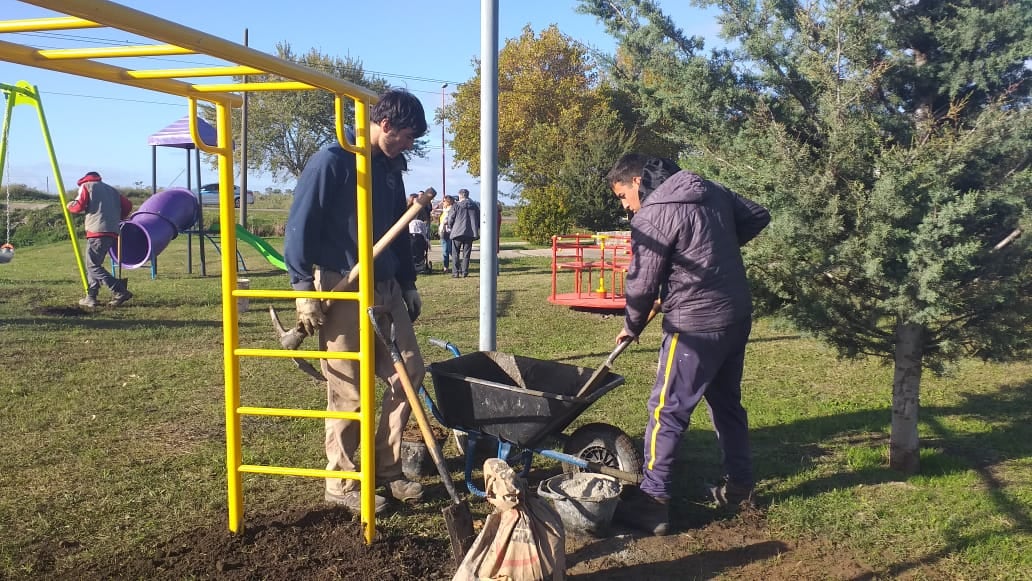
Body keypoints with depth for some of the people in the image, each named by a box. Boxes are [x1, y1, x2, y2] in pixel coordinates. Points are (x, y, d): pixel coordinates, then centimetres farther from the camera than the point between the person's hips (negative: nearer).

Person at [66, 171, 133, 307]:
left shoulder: (86, 186, 9)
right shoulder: (111, 189, 26)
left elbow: (79, 206, -3)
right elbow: (127, 205, 15)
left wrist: (69, 206, 18)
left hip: (97, 231, -7)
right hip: (112, 232, 7)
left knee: (93, 266, -6)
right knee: (93, 264, 16)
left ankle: (120, 292, -19)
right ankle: (91, 297, 13)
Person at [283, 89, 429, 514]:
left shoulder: (390, 168, 13)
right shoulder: (331, 162, -10)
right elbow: (300, 225, -12)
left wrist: (408, 283, 18)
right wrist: (304, 288, -15)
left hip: (385, 289, 8)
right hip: (342, 292, -8)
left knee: (409, 370, 7)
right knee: (348, 391, -1)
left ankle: (386, 468, 21)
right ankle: (341, 482, 15)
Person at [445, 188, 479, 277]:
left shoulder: (456, 206, -5)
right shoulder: (474, 205, 7)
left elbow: (450, 219, -2)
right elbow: (479, 219, 11)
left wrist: (450, 227, 16)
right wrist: (477, 229, 21)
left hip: (457, 232, -3)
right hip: (470, 233, 3)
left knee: (456, 254, 5)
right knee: (466, 254, 9)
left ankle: (455, 272, 1)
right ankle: (464, 272, 6)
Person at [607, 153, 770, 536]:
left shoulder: (653, 216, -14)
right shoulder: (710, 191, 9)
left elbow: (642, 283, -10)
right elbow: (758, 217, 18)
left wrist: (631, 327, 6)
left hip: (695, 326, -8)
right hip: (738, 315, 8)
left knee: (667, 411, -1)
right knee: (727, 401, 21)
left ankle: (653, 501, 4)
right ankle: (740, 485, 32)